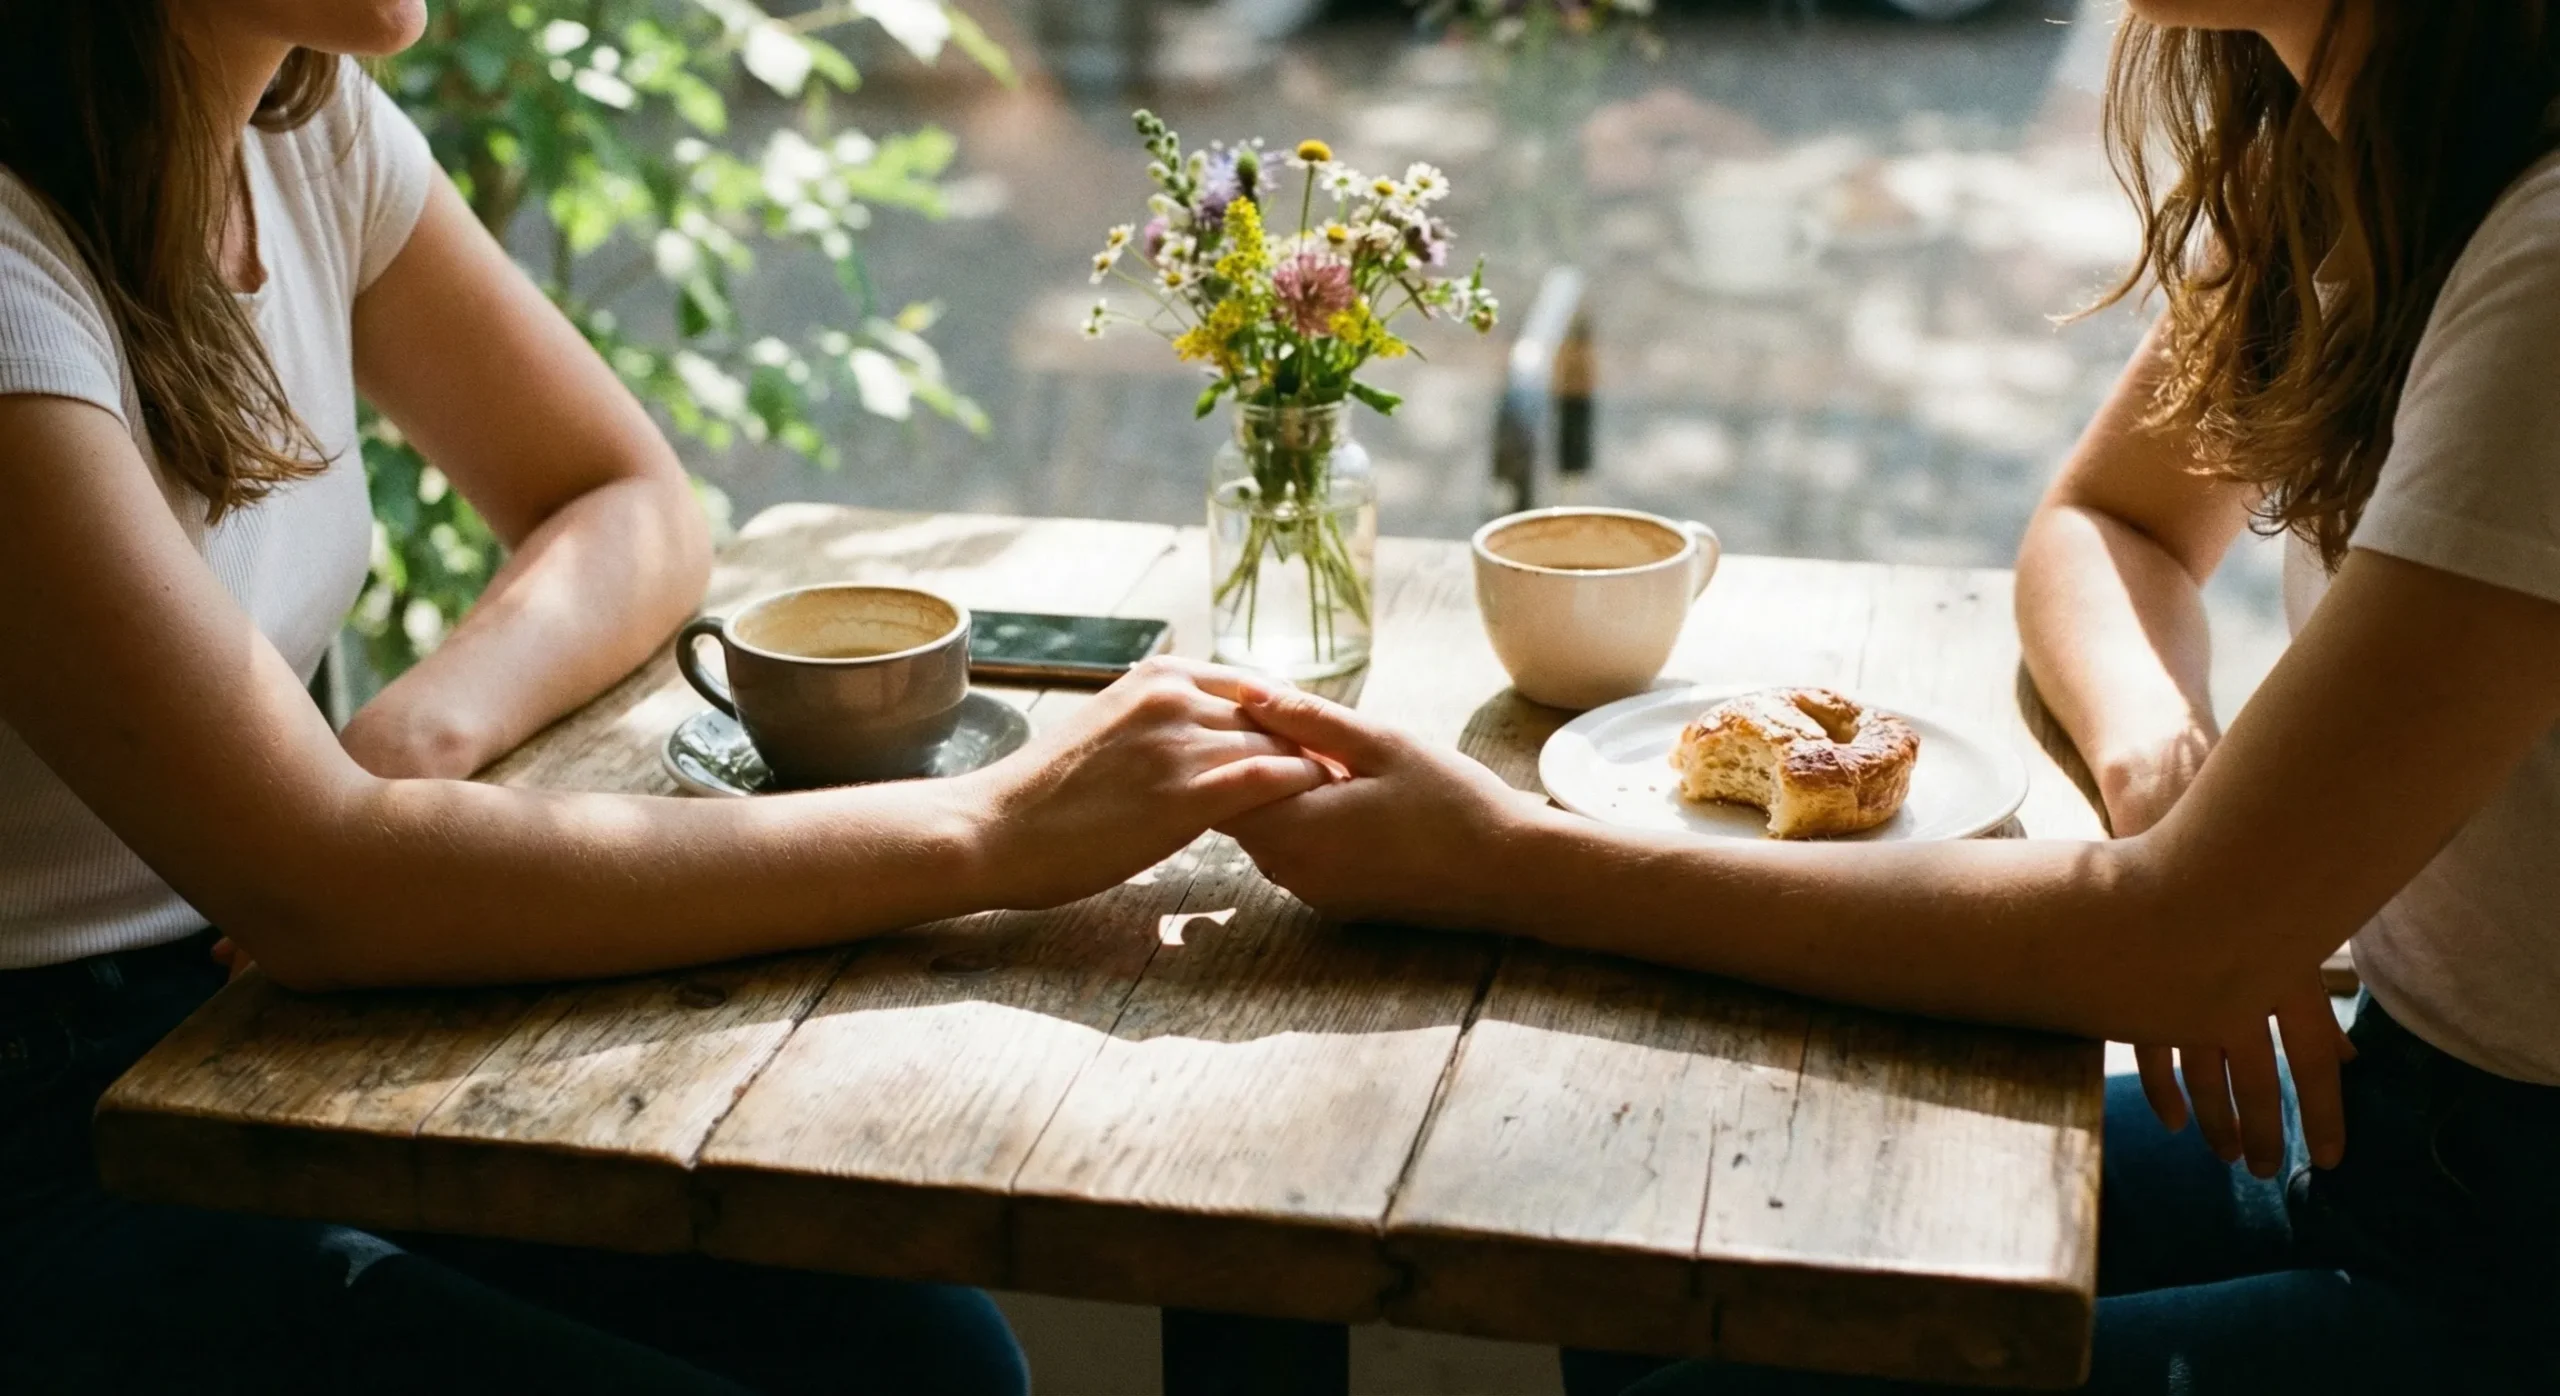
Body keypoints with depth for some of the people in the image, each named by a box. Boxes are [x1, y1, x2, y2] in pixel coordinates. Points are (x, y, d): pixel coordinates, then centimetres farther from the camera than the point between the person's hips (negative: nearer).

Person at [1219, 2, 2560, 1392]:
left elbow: (2189, 939, -28)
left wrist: (1519, 866, -26)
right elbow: (2103, 521, 12)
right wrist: (2155, 757, -13)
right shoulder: (2313, 143, -3)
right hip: (2379, 1105, 7)